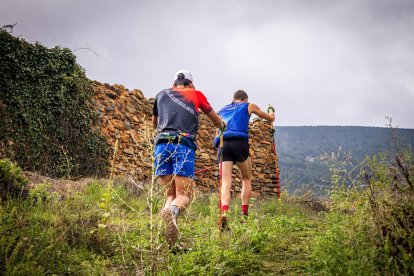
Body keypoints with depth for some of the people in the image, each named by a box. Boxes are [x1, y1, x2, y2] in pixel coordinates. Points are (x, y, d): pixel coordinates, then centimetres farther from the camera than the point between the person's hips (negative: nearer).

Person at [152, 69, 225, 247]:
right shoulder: (196, 94, 22)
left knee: (170, 194, 10)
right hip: (183, 145, -2)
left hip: (161, 143, 3)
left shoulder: (162, 94, 26)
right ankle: (172, 212, -39)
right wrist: (222, 126, 59)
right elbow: (217, 121, 36)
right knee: (184, 195, -2)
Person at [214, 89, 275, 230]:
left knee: (225, 183, -3)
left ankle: (224, 213, -26)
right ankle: (244, 214, 9)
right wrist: (271, 110, 57)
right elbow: (271, 118, 35)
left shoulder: (223, 109, 30)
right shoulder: (249, 106, 22)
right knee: (246, 179, 17)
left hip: (222, 144, 2)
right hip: (239, 142, -2)